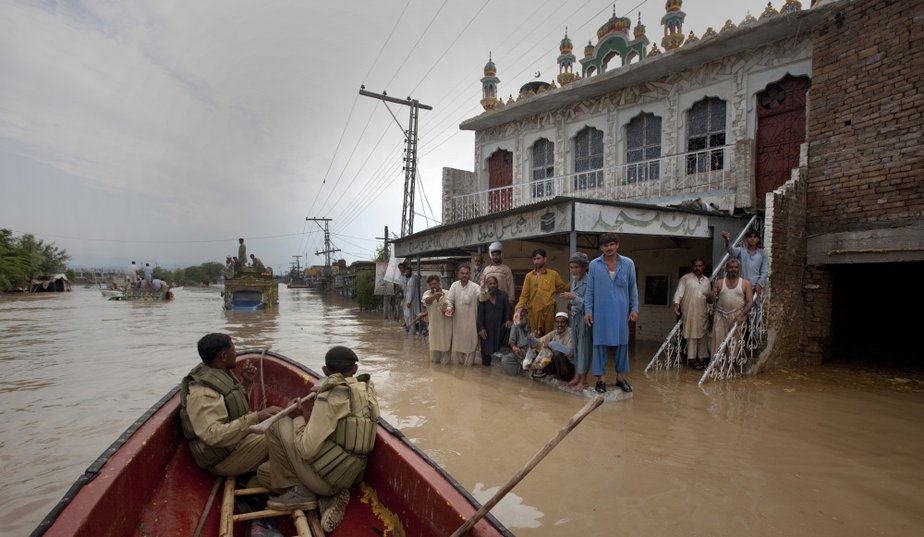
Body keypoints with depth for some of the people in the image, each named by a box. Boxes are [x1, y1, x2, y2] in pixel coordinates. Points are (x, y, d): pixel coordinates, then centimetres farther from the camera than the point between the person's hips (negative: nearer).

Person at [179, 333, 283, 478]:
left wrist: (247, 382, 2)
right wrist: (256, 417, -39)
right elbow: (214, 436, -35)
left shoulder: (221, 374, 4)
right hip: (224, 459, -10)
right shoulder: (202, 392, -26)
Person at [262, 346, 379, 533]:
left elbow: (307, 450, -21)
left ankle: (299, 490, 2)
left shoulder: (331, 398, -19)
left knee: (278, 426, 0)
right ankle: (330, 494, 5)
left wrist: (305, 416, -5)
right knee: (264, 471, 21)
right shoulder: (367, 389, 3)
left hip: (329, 475, -8)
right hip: (351, 475, 8)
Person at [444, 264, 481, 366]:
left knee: (470, 341, 5)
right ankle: (460, 361, 34)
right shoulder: (454, 285, -1)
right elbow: (449, 299, -3)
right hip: (458, 319, 3)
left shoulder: (475, 287, -11)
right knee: (457, 341, 15)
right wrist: (449, 308, -20)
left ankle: (468, 363, 23)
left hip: (470, 319, -3)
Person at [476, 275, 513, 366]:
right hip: (487, 327, -1)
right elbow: (480, 314, -3)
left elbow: (507, 309, 2)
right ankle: (486, 362, 18)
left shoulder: (503, 295, 3)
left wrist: (508, 319, -16)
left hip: (500, 327, 1)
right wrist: (481, 328, -10)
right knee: (486, 346, 1)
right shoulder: (483, 297, -1)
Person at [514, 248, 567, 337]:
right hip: (533, 311, 1)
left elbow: (563, 289, 15)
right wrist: (519, 308, -5)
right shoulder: (529, 276, 8)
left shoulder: (553, 274, 6)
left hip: (548, 311, -1)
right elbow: (524, 295, 6)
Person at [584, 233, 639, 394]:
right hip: (600, 311, -1)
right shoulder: (594, 265, 0)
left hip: (621, 311, 2)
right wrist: (588, 310, -4)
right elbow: (590, 289, 1)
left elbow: (633, 288, 7)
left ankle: (621, 377, 22)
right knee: (600, 343, 3)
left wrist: (634, 308, 3)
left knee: (621, 343, 9)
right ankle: (601, 378, 13)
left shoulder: (628, 264, 3)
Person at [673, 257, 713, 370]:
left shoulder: (706, 280, 16)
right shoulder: (685, 278, 0)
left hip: (703, 312, 5)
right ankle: (692, 359, 4)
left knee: (703, 335, 11)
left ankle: (703, 357, 21)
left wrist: (710, 298, -2)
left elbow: (709, 299, 22)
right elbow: (679, 292, -8)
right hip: (690, 312, -5)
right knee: (692, 335, -3)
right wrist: (676, 303, -25)